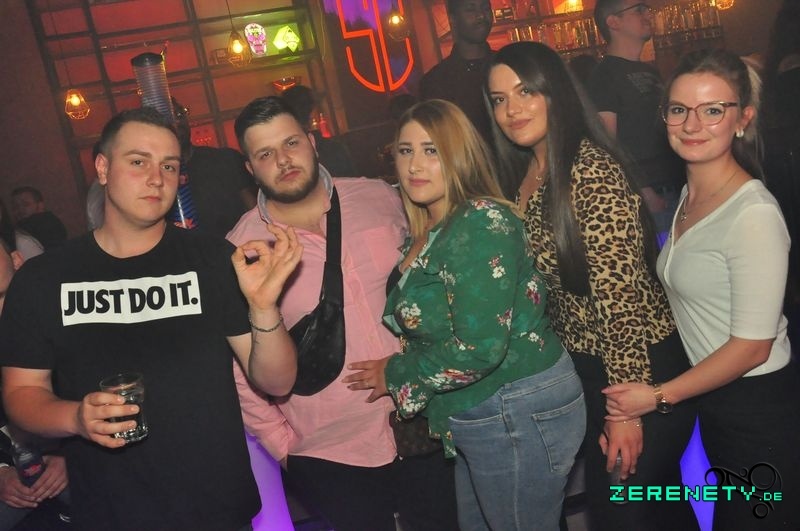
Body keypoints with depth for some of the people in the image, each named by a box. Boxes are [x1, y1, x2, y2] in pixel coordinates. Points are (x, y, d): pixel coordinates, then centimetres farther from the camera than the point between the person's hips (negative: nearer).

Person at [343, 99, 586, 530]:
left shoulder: (482, 222, -20)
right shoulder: (425, 235, 6)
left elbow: (479, 348, -25)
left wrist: (395, 374, -13)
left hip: (520, 416, -9)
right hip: (475, 421, 9)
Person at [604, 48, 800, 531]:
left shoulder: (754, 214, -22)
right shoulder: (689, 196, 4)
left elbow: (752, 346, -20)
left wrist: (659, 396, -14)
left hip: (759, 409, -8)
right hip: (714, 402, 8)